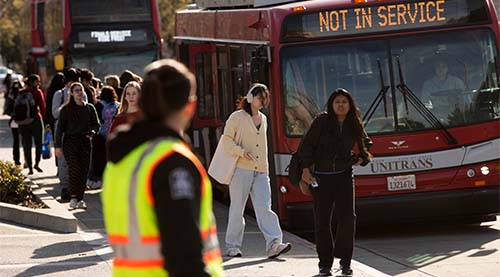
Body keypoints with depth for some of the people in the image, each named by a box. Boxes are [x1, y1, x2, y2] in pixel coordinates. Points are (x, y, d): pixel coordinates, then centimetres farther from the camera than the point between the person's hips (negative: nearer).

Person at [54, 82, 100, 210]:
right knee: (74, 169, -16)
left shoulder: (89, 108, 10)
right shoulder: (66, 109, 2)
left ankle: (80, 199, 7)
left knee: (84, 171, 0)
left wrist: (92, 132, -8)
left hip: (85, 142, 3)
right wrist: (58, 146, -5)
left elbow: (96, 124, 15)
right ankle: (73, 198, -11)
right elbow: (60, 128, 1)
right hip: (70, 142, -3)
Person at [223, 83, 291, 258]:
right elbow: (227, 139, -2)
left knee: (264, 208, -7)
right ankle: (232, 246, 10)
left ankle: (274, 244, -17)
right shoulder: (238, 117, 0)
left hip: (261, 172, 5)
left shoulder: (263, 119, 17)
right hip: (241, 169, -5)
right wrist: (241, 152, -17)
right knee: (237, 208, 1)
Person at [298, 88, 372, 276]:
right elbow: (306, 145, -6)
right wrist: (306, 169, -14)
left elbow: (366, 144, 24)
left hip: (343, 176, 2)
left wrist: (362, 158, 6)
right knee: (322, 221, 1)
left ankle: (345, 261, 4)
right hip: (320, 177, -2)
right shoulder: (321, 122, -5)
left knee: (347, 217, -9)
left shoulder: (354, 126, 5)